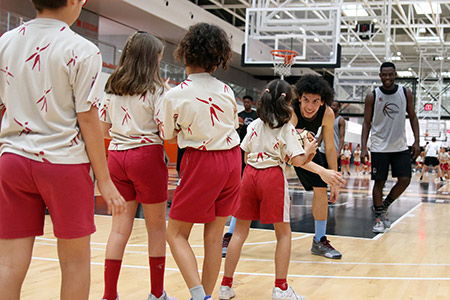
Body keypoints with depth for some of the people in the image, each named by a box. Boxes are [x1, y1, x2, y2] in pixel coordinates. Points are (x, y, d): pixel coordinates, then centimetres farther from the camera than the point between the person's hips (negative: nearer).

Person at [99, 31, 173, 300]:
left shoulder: (111, 88, 8)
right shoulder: (155, 90, -7)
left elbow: (103, 129, 11)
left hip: (116, 156, 5)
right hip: (147, 156, -5)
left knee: (120, 227, 8)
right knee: (157, 227, 8)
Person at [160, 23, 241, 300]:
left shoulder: (175, 95, -11)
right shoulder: (226, 90, 2)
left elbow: (169, 136, 3)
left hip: (201, 163, -5)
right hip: (232, 160, 5)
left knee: (176, 234, 6)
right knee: (214, 236, 11)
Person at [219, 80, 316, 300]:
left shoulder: (254, 125, 10)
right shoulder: (287, 128, -2)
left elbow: (245, 156, 13)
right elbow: (297, 161, -7)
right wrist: (308, 150, 12)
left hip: (250, 174, 4)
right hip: (273, 177, -4)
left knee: (240, 231, 10)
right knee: (283, 233, 9)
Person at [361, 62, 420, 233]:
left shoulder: (405, 93, 0)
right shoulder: (372, 97, -5)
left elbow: (413, 117, 8)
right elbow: (367, 123, -1)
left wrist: (416, 141, -2)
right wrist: (363, 148, -9)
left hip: (400, 146, 2)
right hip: (379, 147, -2)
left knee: (405, 180, -3)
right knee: (379, 182, -1)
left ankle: (384, 206, 19)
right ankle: (379, 217, 11)